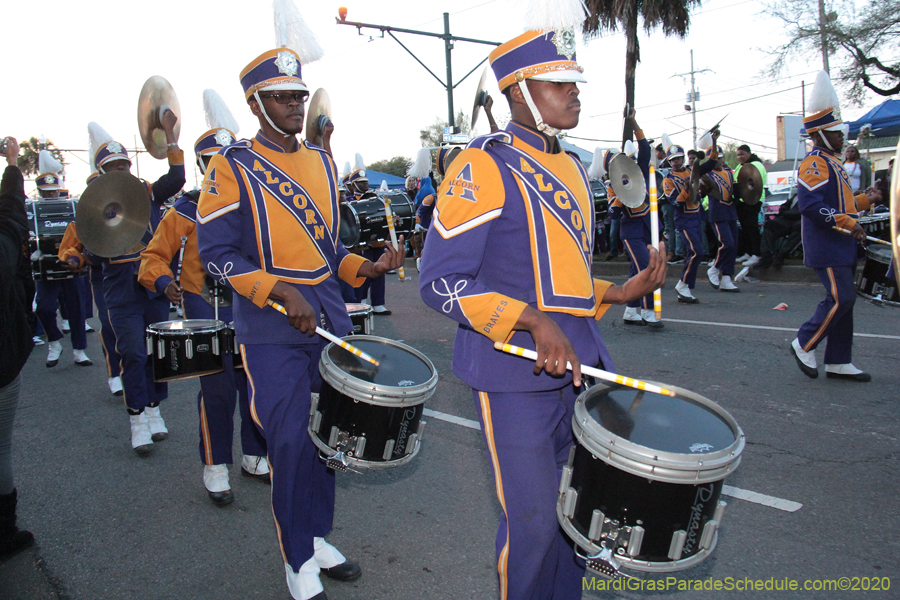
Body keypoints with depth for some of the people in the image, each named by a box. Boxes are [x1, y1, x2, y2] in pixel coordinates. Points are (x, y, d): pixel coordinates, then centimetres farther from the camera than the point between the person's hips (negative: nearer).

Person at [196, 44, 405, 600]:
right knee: (292, 443, -2)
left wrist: (367, 266, 0)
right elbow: (217, 252, -9)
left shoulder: (322, 163, 12)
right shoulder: (232, 167, -5)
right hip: (272, 330, -5)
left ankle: (319, 537, 32)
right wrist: (281, 293, -21)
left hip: (331, 319, 6)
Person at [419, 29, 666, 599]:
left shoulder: (572, 169, 14)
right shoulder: (483, 166, -12)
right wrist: (535, 321, -27)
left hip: (580, 361, 8)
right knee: (533, 520, 4)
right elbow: (441, 281, -18)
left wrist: (622, 291, 5)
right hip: (517, 375, -8)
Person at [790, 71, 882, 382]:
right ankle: (803, 345, 4)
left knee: (843, 300, 9)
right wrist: (848, 223, -22)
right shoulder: (814, 164, -13)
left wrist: (864, 199, 19)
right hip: (827, 248, -10)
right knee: (841, 299, -12)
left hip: (842, 247, 10)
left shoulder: (831, 162, 19)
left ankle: (838, 362, 14)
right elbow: (810, 205, -25)